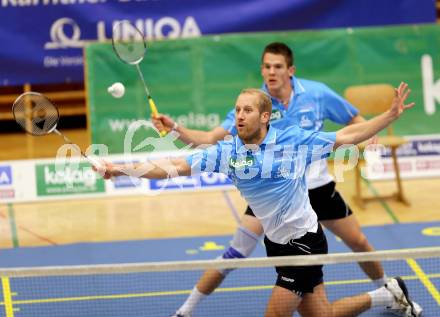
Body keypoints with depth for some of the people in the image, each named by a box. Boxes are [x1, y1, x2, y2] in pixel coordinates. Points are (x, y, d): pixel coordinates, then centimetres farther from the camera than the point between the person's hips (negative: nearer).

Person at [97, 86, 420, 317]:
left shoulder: (294, 140, -13)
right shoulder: (227, 152, -6)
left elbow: (348, 135, -4)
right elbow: (175, 166, -11)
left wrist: (391, 114, -11)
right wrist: (121, 169, -20)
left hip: (304, 240, -5)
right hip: (276, 241, 5)